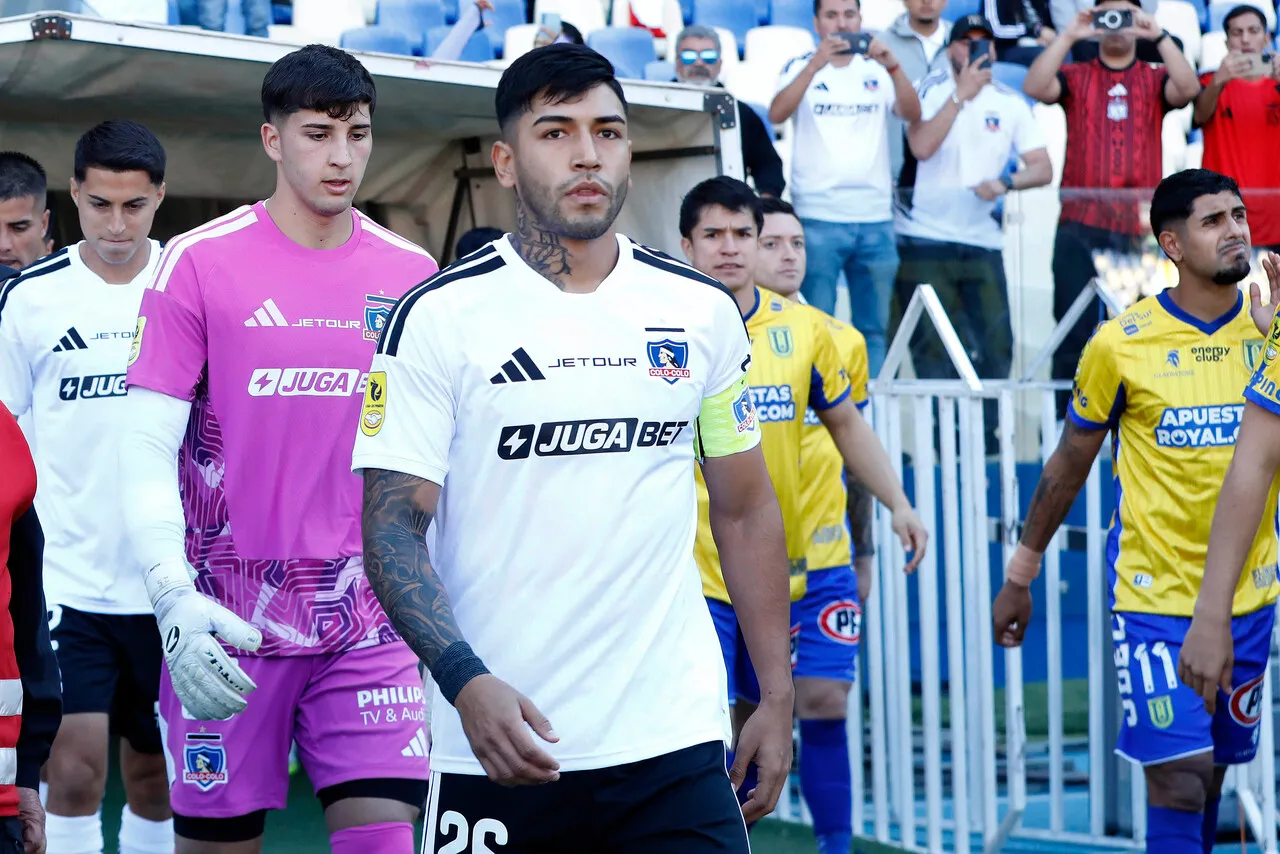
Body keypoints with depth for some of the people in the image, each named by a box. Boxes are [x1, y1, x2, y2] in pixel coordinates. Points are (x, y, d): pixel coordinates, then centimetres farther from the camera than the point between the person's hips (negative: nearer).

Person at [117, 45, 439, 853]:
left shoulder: (412, 273, 5)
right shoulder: (199, 262, -4)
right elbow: (147, 447, -7)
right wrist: (172, 595, -19)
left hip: (370, 612, 2)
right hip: (229, 615, -2)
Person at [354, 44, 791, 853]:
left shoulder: (704, 310, 7)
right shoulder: (438, 316, -3)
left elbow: (747, 511, 13)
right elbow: (394, 523, -6)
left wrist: (777, 700, 7)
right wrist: (468, 684, -20)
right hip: (498, 744, -2)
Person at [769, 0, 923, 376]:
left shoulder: (877, 71, 10)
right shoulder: (801, 68, 4)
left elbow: (912, 114, -6)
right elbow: (777, 114, -14)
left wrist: (892, 66, -22)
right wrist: (816, 63, -26)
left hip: (875, 218, 3)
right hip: (817, 217, -3)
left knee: (873, 328, 6)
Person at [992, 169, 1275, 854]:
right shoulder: (1121, 344, -7)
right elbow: (1068, 466, 3)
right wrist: (1020, 575, 7)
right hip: (1154, 596, -3)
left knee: (1211, 774, 9)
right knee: (1178, 779, -10)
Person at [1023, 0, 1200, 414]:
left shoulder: (1155, 79, 12)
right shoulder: (1076, 76, 10)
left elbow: (1188, 89, -8)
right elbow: (1034, 87, -8)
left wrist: (1159, 36, -13)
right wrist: (1069, 36, -13)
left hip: (1140, 227, 1)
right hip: (1081, 227, -1)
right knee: (1075, 332, -2)